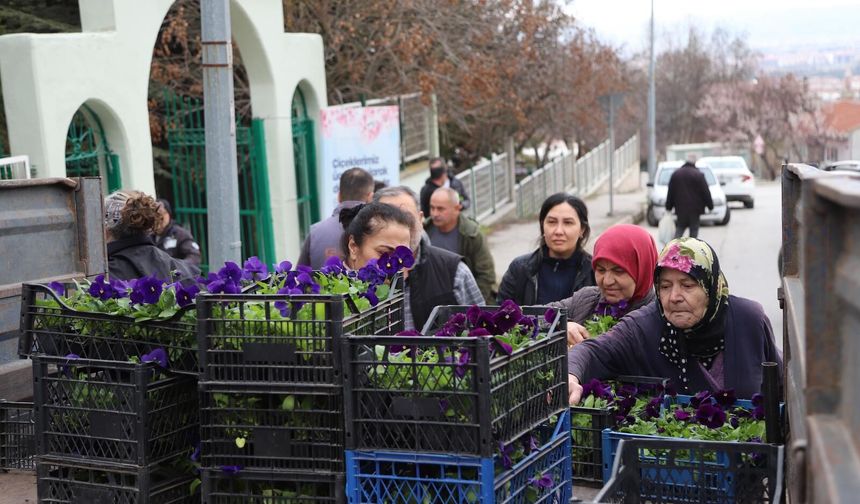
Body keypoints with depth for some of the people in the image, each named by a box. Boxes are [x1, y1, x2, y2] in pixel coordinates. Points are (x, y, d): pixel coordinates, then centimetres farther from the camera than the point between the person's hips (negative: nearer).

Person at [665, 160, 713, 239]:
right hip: (694, 209, -3)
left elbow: (670, 193, 11)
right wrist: (710, 205, 3)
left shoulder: (675, 174, 9)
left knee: (679, 229, 11)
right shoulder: (699, 175, -3)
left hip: (680, 209, 3)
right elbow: (706, 192, -3)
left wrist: (668, 207, 15)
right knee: (694, 230, 4)